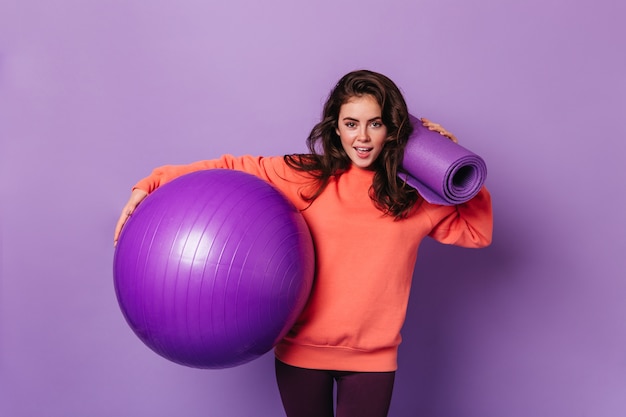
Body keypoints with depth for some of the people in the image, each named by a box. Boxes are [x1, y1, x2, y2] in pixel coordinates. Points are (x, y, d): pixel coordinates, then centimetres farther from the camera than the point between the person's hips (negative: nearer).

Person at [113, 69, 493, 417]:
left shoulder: (414, 197, -1)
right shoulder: (306, 176, -6)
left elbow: (477, 232, 7)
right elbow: (231, 170, -5)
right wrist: (152, 186, -11)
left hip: (372, 359, 0)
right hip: (300, 351, 0)